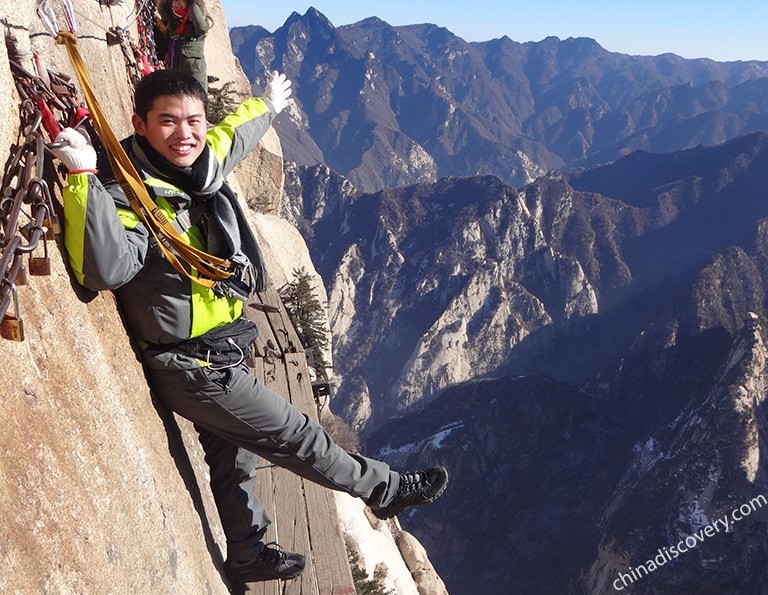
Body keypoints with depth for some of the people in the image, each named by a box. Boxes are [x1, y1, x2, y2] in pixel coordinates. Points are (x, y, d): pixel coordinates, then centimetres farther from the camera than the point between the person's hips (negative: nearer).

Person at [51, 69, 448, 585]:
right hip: (192, 367, -9)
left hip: (220, 354, 9)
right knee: (294, 437, 6)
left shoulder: (203, 163, -3)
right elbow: (107, 268, -43)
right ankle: (385, 490, 26)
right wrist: (84, 178, -48)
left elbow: (236, 133, 20)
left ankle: (247, 555, 45)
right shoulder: (128, 195, -25)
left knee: (233, 454, 24)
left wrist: (268, 105, 37)